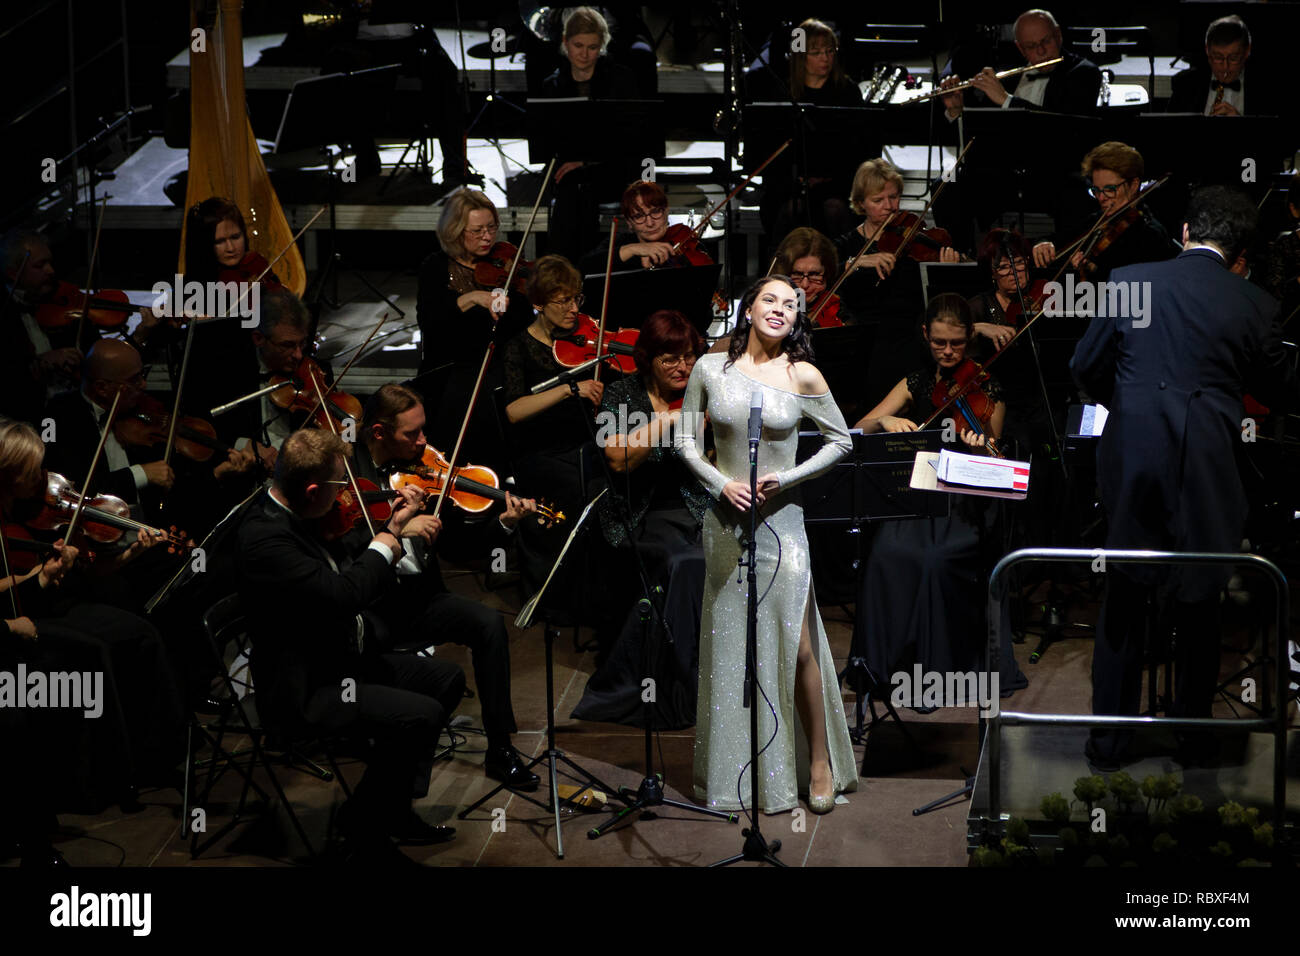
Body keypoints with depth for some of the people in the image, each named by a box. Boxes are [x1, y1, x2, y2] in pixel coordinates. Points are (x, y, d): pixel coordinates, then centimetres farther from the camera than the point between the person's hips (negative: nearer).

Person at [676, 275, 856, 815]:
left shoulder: (803, 377, -2)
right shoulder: (710, 369, 2)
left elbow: (840, 442, 6)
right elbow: (687, 442, 7)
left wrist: (788, 477, -7)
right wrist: (722, 485, -9)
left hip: (781, 519, -2)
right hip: (725, 520, 2)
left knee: (797, 644, -6)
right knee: (729, 644, 7)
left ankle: (819, 764, 7)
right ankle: (734, 772, 17)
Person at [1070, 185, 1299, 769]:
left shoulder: (1130, 282, -1)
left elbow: (1086, 368, 7)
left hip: (1131, 464, 1)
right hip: (1208, 474, -1)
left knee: (1122, 606, 12)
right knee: (1199, 610, 15)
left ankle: (1110, 742, 16)